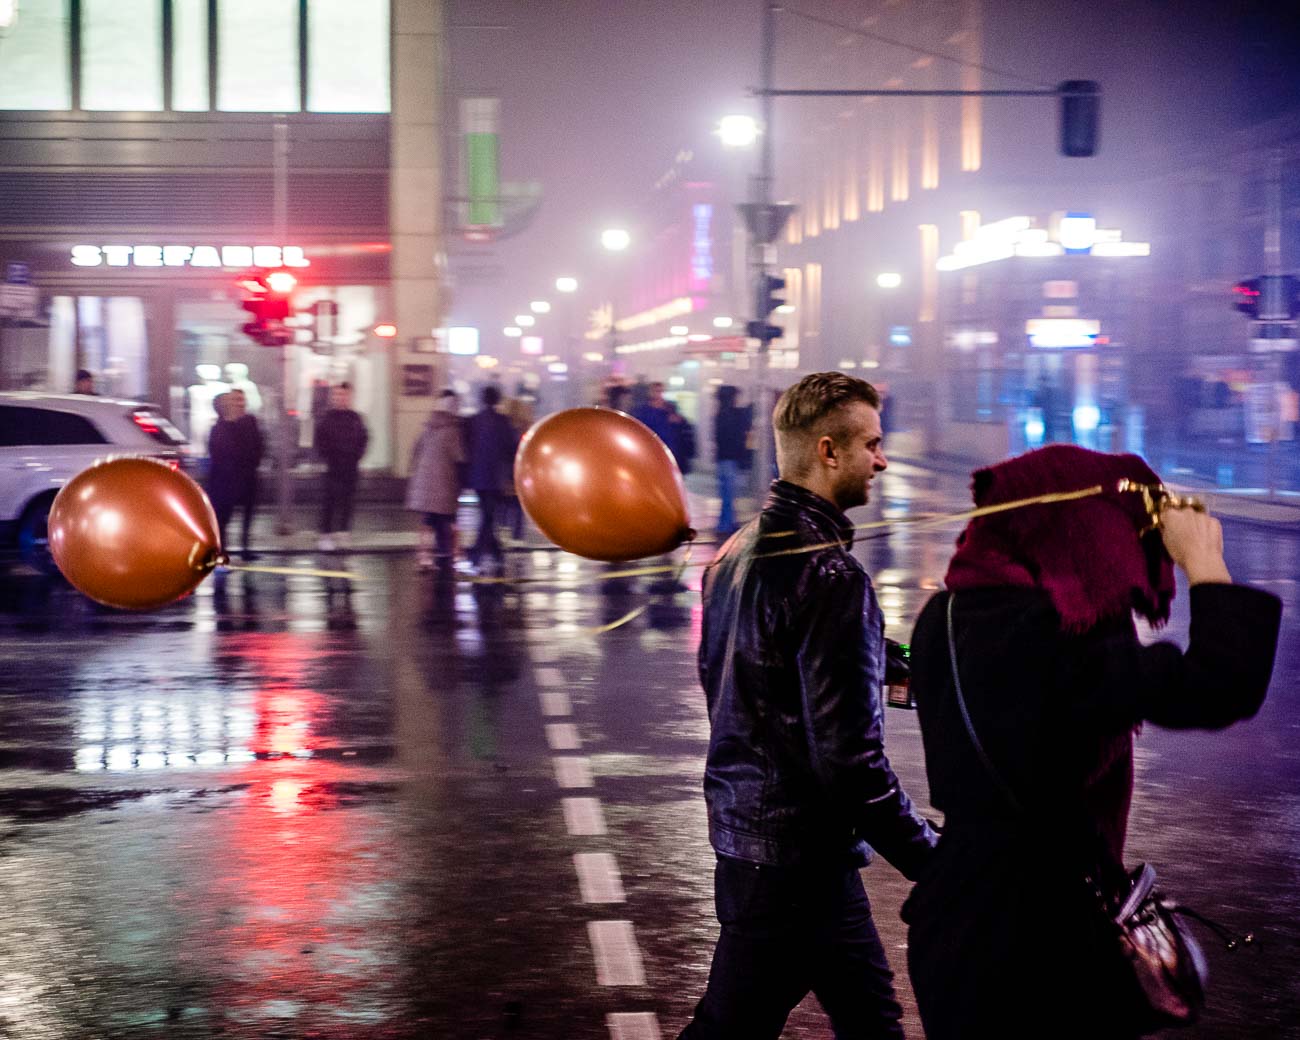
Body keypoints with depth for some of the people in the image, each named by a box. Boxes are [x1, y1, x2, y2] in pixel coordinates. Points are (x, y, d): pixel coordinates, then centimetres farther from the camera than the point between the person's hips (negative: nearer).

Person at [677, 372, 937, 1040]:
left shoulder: (737, 552, 9)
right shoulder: (830, 576, -21)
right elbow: (849, 755, -24)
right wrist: (932, 861, -17)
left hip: (740, 826, 10)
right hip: (798, 854, -10)